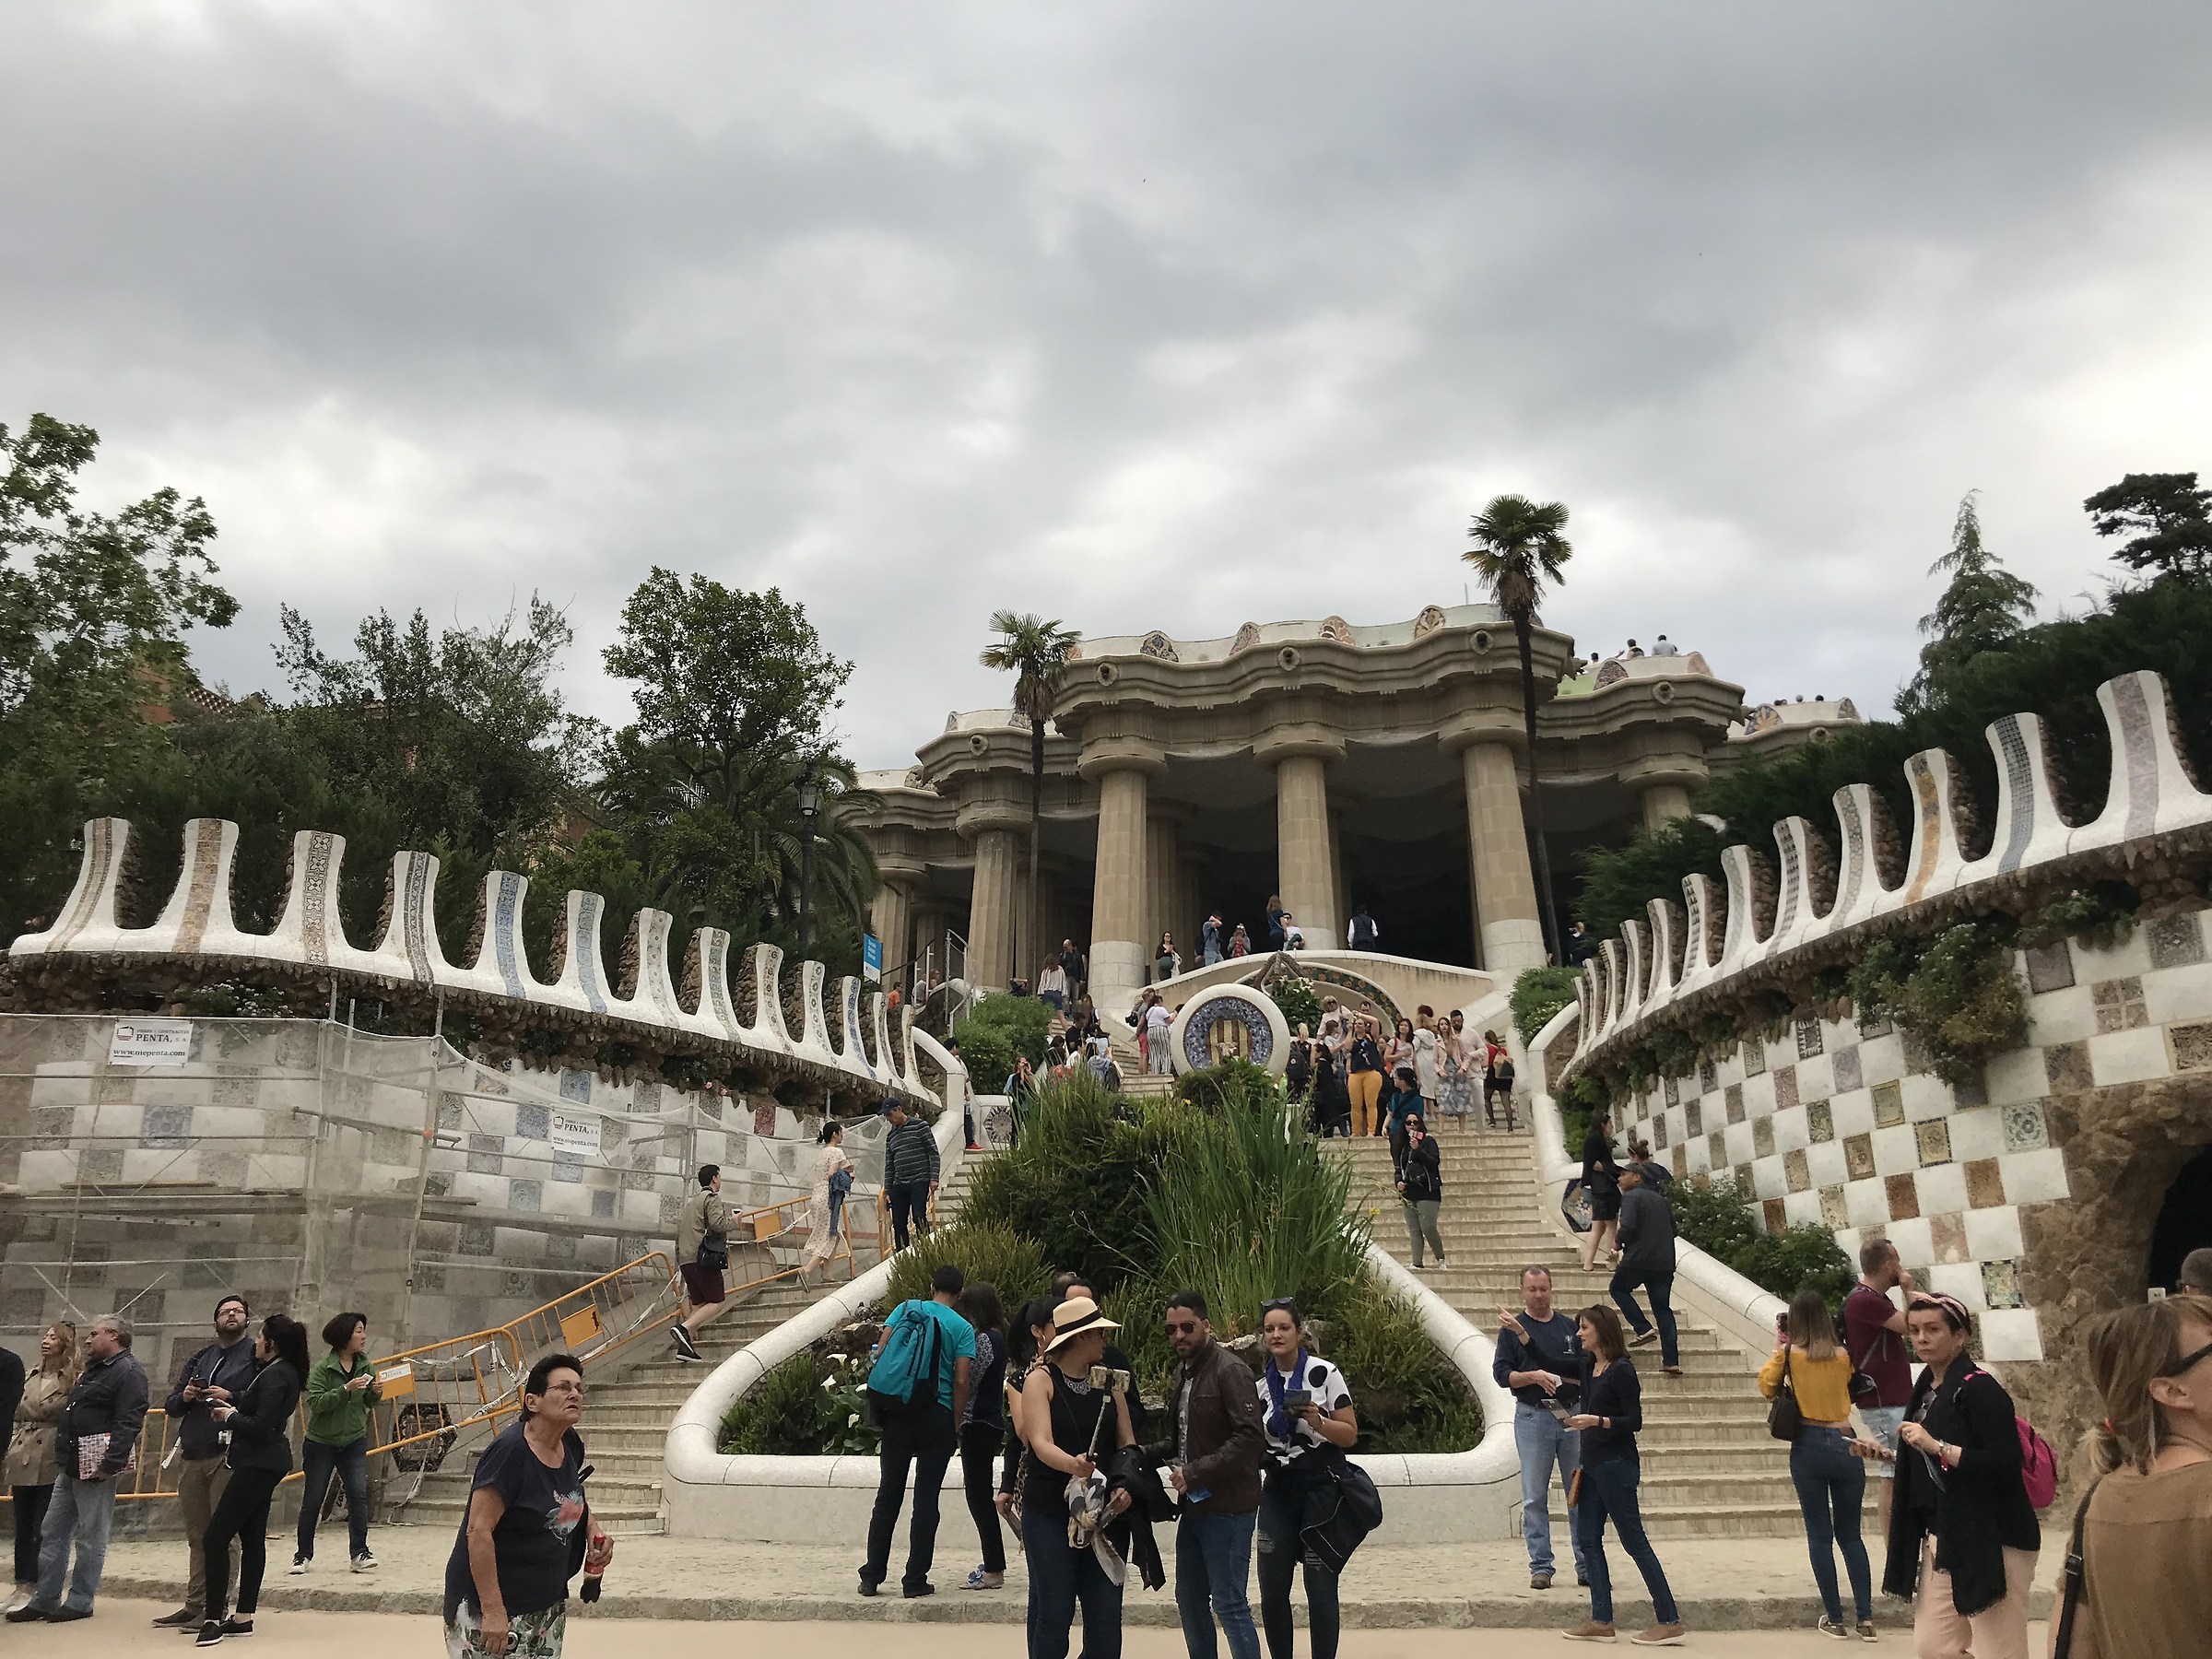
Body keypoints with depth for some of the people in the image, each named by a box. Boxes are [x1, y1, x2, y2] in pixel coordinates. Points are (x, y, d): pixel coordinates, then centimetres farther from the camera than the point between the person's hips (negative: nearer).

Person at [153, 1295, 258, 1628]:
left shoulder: (256, 1353, 3)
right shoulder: (200, 1358, 21)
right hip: (191, 1456, 6)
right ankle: (195, 1604, 20)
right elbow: (170, 1405, 20)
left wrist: (230, 1397, -17)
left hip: (227, 1456, -6)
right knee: (196, 1535, 12)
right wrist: (184, 1397, -1)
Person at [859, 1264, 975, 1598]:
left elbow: (879, 1355, -1)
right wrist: (954, 1426, 0)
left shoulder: (905, 1309, 5)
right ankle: (915, 1580, 8)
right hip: (937, 1417, -2)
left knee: (888, 1496, 11)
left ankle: (871, 1577, 15)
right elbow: (961, 1382, -8)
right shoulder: (963, 1328, -1)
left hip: (898, 1413, 2)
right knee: (926, 1499, 5)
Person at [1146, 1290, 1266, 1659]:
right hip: (1193, 1505, 9)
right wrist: (1148, 1454, 5)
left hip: (1228, 1507, -9)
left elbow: (1251, 1436, -24)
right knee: (1189, 1600, 17)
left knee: (1229, 1604, -5)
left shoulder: (1230, 1371, -16)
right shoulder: (1180, 1374, 12)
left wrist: (1196, 1472, -23)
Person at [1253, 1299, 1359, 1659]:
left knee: (1320, 1589, -3)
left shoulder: (1324, 1373, -8)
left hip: (1321, 1491, -4)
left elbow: (1350, 1434, -7)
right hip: (1278, 1494, 4)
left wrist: (1317, 1421, -22)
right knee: (1272, 1591, 4)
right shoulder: (1260, 1384, 7)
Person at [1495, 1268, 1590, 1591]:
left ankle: (1587, 1565, 11)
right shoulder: (1511, 1328, 3)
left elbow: (1585, 1371, 11)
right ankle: (1540, 1566, 7)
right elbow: (1501, 1374, -2)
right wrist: (1534, 1376, -17)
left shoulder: (1569, 1327, 11)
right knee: (1535, 1497, 0)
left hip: (1572, 1415, 2)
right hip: (1532, 1417, -2)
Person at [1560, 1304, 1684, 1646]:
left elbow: (1634, 1421, -16)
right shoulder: (1588, 1365, 9)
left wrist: (1596, 1421, -27)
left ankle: (1669, 1622, 3)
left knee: (1634, 1541, -4)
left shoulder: (1621, 1370, -14)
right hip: (1593, 1463, 9)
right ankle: (1601, 1621, 14)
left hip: (1616, 1466, -9)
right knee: (1588, 1538, 8)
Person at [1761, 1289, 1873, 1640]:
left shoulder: (1789, 1354, -5)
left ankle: (1835, 1620, 10)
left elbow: (1767, 1387, 10)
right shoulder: (1843, 1356, 1)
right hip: (1846, 1443, 2)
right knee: (1850, 1534, 13)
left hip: (1809, 1446, -2)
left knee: (1820, 1535, 7)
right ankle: (1866, 1620, 9)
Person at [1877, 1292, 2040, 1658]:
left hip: (1989, 1541, -8)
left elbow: (2004, 1465, -22)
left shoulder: (1980, 1388, -13)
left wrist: (1936, 1446, -25)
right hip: (1940, 1538, 8)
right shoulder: (1926, 1387, 12)